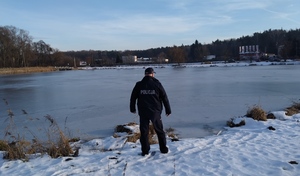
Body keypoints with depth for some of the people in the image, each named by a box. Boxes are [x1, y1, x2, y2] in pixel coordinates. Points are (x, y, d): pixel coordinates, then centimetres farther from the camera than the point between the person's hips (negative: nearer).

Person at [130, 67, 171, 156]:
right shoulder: (157, 84, -5)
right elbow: (164, 98, -1)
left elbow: (133, 98, 7)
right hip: (155, 112, 0)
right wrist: (168, 110, 8)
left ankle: (145, 151, 12)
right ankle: (164, 149, 20)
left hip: (143, 112, 1)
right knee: (159, 131, 13)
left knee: (144, 132, 9)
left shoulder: (139, 85, -1)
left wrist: (132, 109, 21)